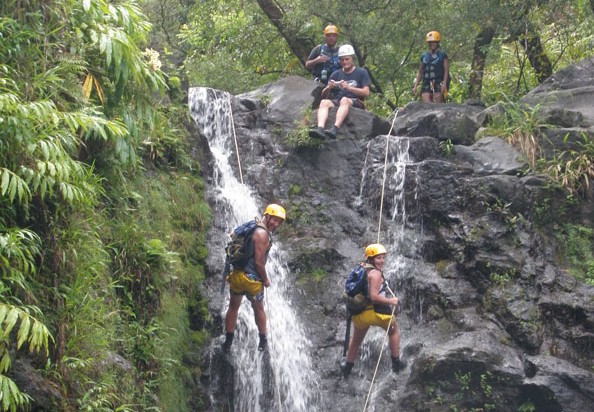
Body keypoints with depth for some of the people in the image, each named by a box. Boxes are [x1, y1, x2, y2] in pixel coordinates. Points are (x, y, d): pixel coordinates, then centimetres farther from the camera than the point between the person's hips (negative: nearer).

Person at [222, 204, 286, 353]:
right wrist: (266, 280, -8)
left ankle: (228, 342, 27)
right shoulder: (262, 233, -19)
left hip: (237, 275, 7)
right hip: (252, 279, -7)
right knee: (258, 309, 15)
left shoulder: (253, 228, 9)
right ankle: (263, 341, 31)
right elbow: (259, 262, -21)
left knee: (233, 307, 20)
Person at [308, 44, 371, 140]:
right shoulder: (336, 74, 22)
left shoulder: (361, 72, 13)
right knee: (324, 102, -29)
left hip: (355, 102, -4)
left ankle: (335, 129, -58)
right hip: (336, 102, 4)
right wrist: (328, 88, -7)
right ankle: (320, 128, -53)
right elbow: (323, 95, 17)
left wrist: (349, 88, -12)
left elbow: (366, 92, 0)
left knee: (344, 100, -38)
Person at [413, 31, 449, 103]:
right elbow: (420, 72, 19)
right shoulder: (424, 56, 17)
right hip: (426, 84, 3)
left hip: (438, 84, -3)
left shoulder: (442, 54, 6)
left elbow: (446, 70, 0)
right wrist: (415, 86, 10)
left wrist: (444, 83, -13)